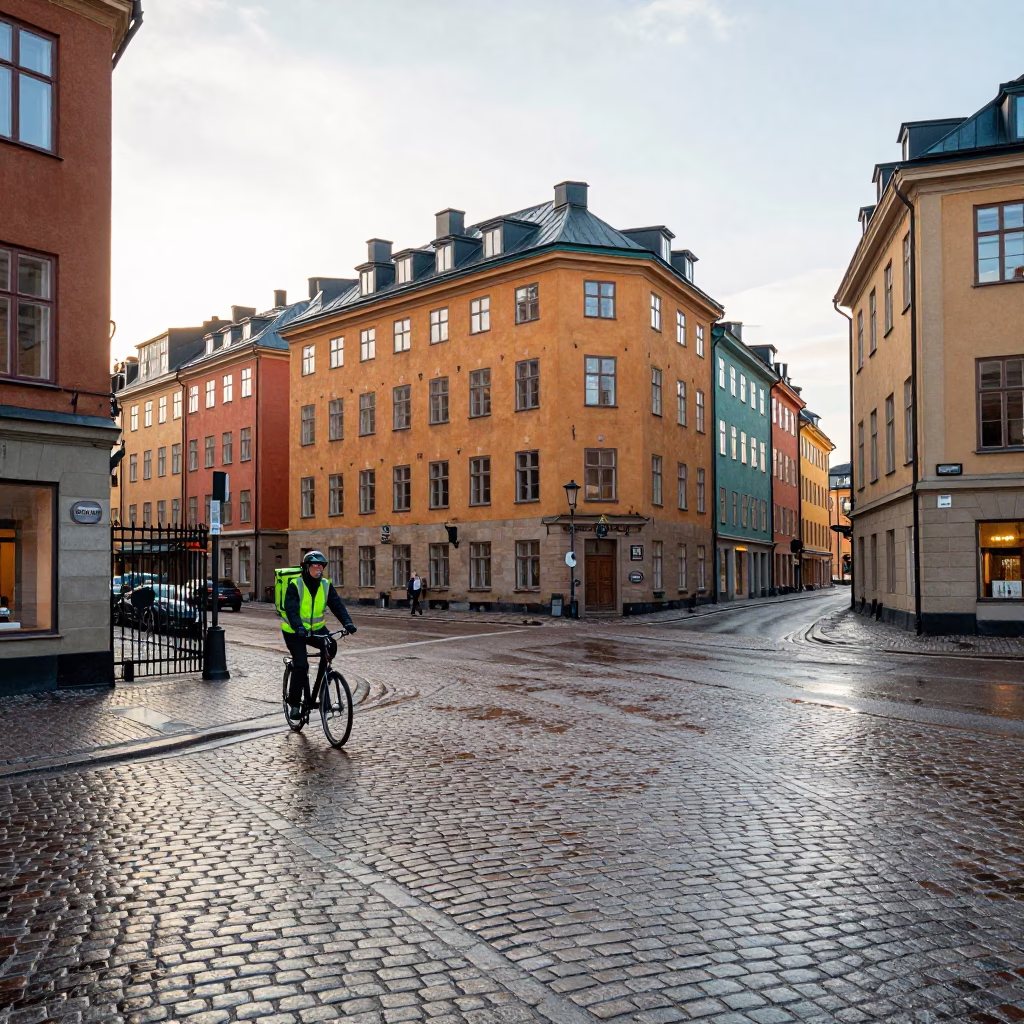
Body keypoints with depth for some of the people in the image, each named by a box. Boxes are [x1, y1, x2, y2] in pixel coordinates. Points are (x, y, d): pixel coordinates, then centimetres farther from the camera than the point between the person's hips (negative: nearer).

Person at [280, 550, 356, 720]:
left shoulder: (326, 585, -4)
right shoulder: (295, 585, -17)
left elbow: (337, 605, -12)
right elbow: (291, 609, -29)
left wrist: (347, 622, -29)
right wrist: (299, 627, -46)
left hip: (316, 629, 4)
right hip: (294, 631, -4)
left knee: (331, 646, -23)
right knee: (301, 665, -16)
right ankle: (294, 703, 0)